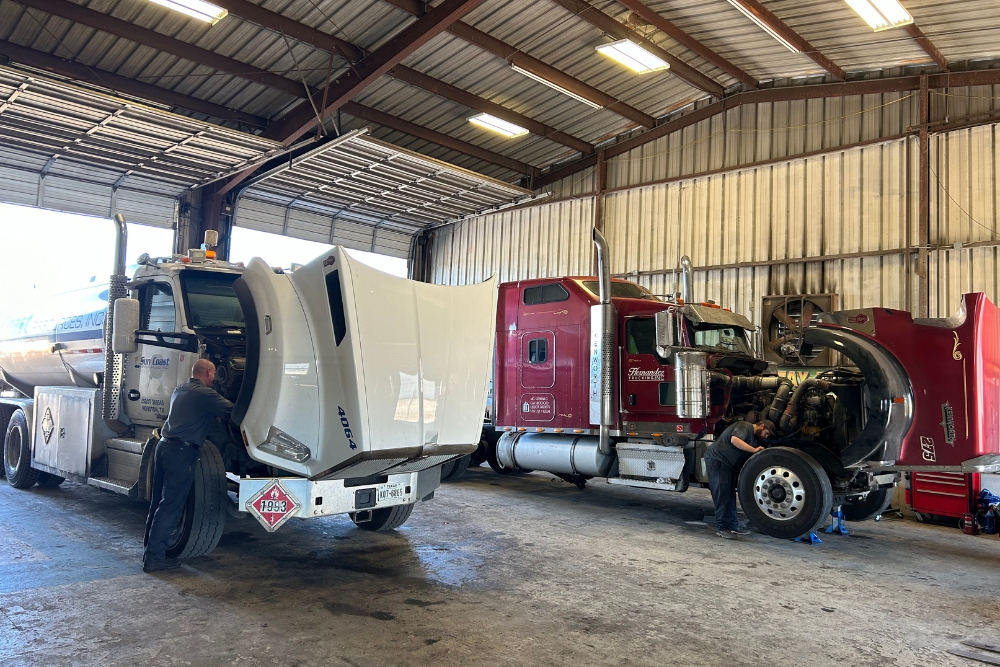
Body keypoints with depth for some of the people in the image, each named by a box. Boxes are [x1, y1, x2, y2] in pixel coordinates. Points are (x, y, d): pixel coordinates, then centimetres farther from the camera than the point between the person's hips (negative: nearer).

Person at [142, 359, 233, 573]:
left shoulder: (179, 390, 17)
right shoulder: (204, 393, -11)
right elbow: (230, 410, -14)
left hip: (164, 445, 9)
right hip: (182, 451, -9)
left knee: (158, 502, 17)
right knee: (170, 507, -4)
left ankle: (151, 550, 26)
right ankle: (154, 558, -2)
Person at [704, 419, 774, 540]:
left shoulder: (753, 438, 19)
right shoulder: (744, 427, -11)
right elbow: (734, 440, -31)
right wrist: (755, 450, -25)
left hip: (728, 464, 10)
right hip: (716, 459, -10)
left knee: (730, 495, 11)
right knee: (722, 494, -11)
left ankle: (732, 526, 16)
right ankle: (722, 528, -8)